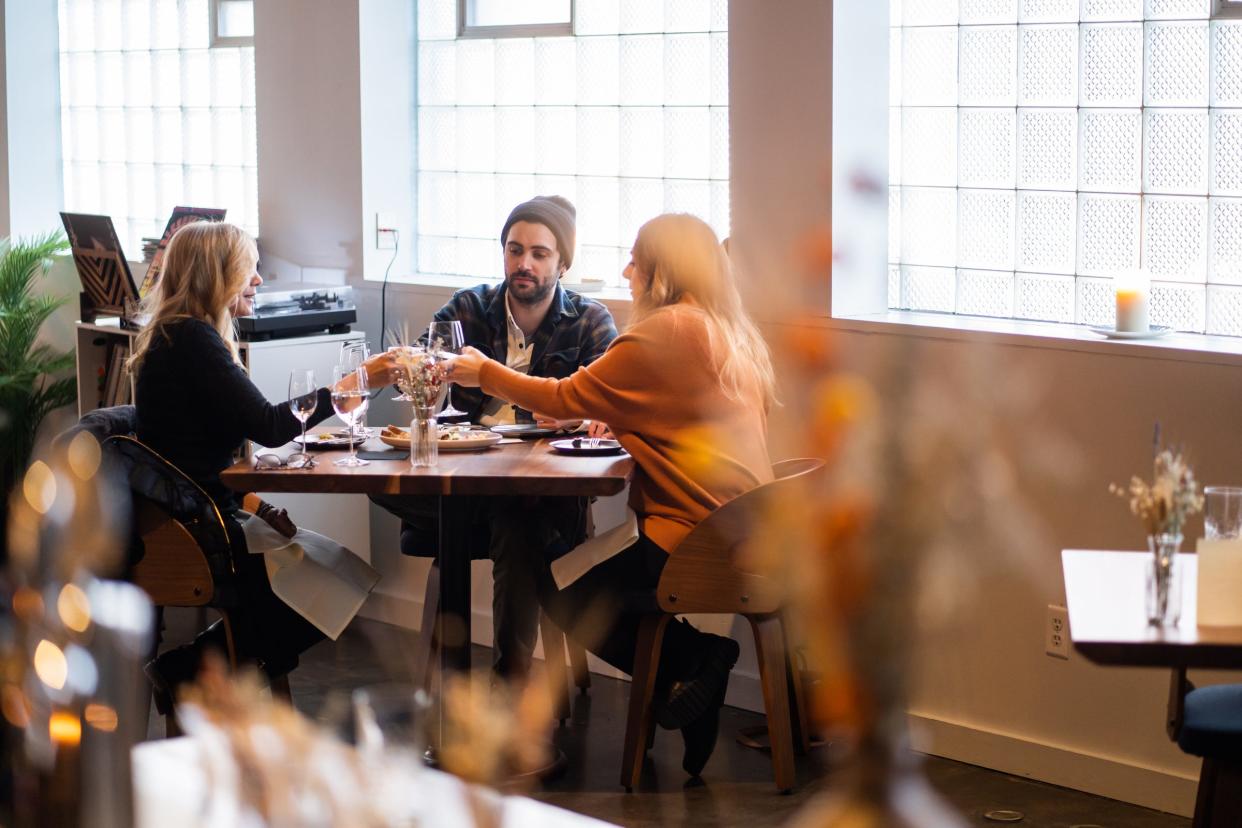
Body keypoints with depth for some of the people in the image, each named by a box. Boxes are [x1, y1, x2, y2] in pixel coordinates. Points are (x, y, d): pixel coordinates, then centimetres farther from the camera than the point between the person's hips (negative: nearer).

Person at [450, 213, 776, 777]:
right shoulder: (733, 335, 14)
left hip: (695, 538, -9)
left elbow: (568, 397, -7)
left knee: (568, 603, 5)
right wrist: (620, 424, 13)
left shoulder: (668, 332, -12)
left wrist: (486, 373, 6)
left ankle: (692, 661, -5)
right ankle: (697, 662, 7)